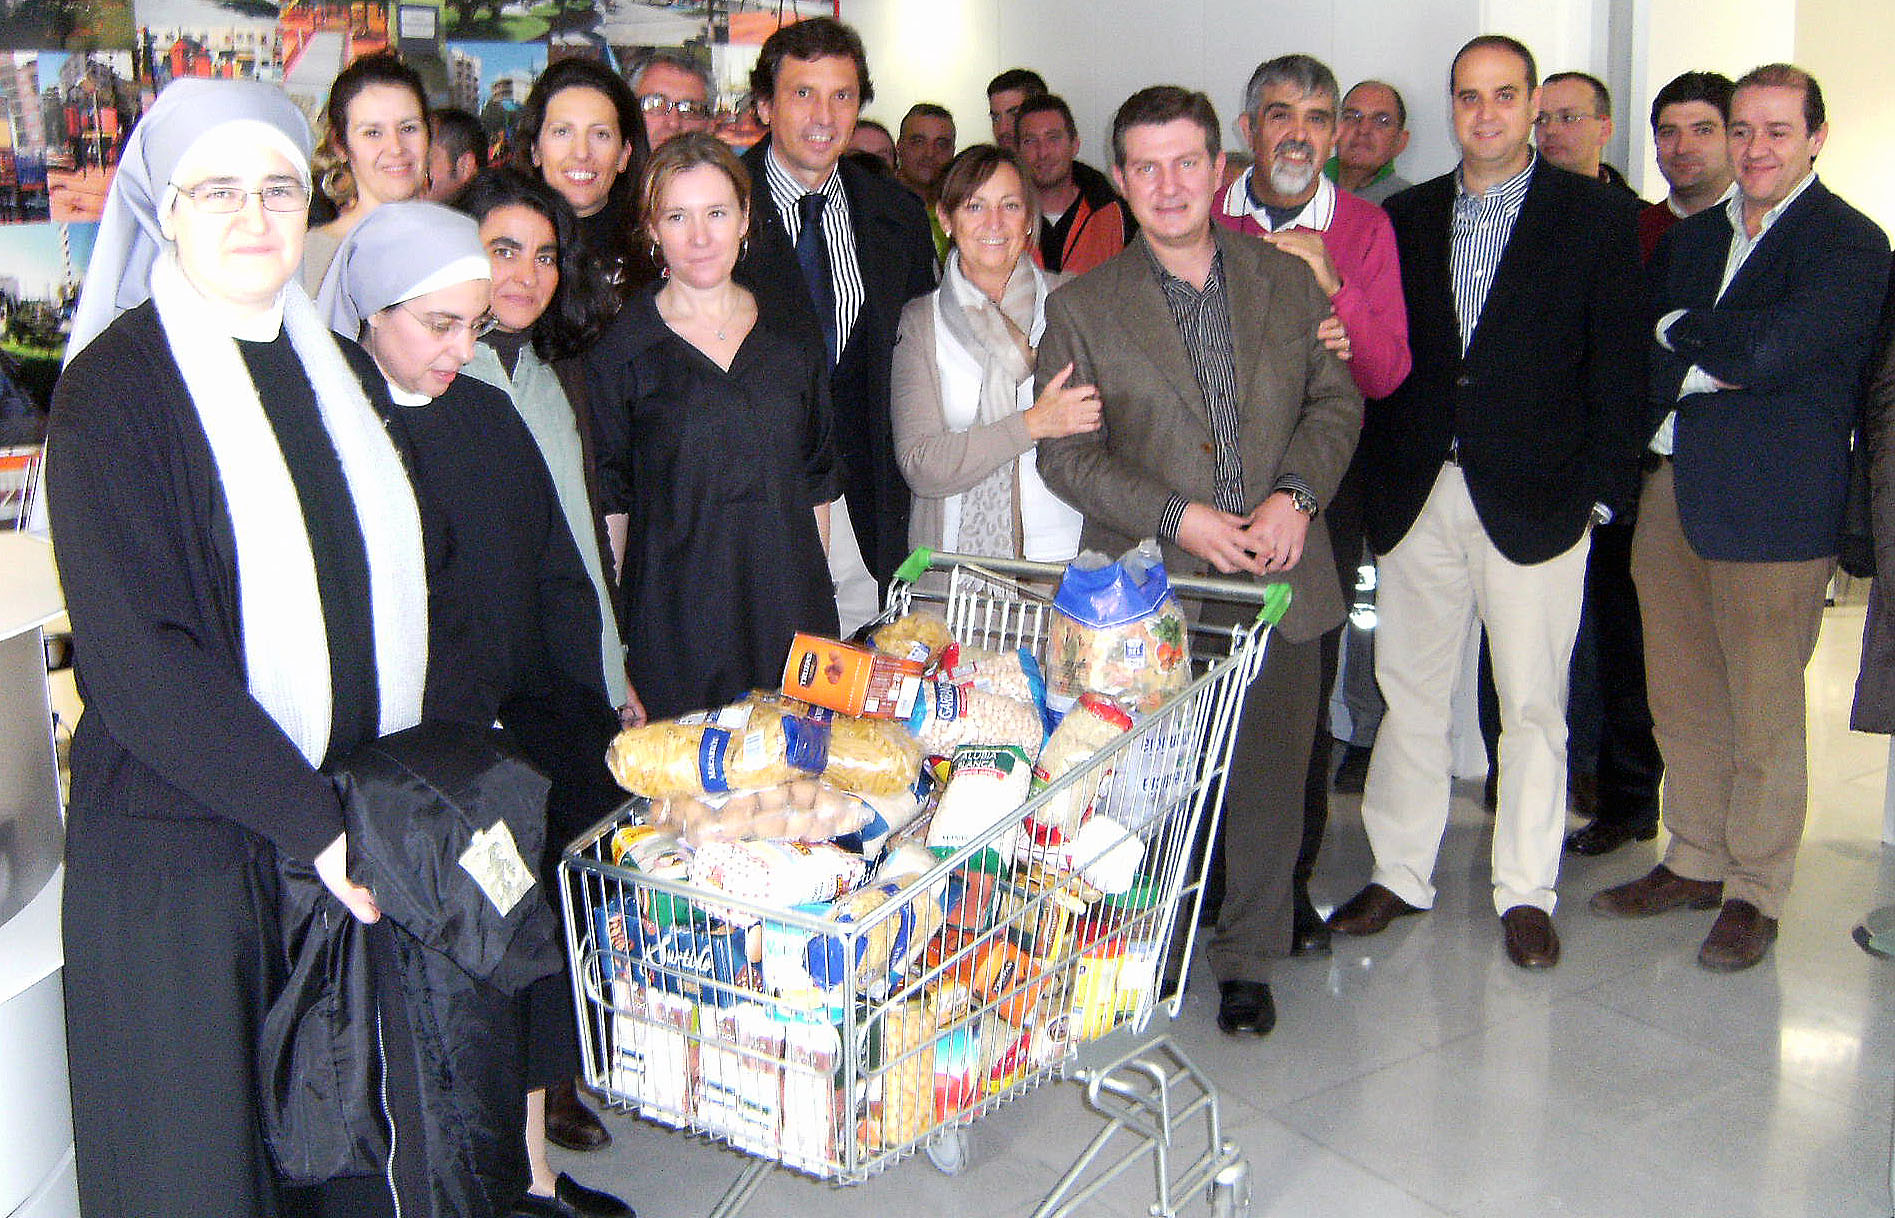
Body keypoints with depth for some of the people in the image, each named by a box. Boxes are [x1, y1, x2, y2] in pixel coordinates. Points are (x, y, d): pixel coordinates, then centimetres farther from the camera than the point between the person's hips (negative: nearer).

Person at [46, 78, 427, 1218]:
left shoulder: (329, 366, 9)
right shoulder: (114, 387, -11)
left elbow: (391, 585, 14)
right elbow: (137, 663, -17)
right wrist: (313, 820, -18)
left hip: (349, 828, 5)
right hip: (181, 849, -5)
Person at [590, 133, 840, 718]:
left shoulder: (789, 336, 9)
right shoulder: (621, 349, 0)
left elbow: (817, 480, 13)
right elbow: (610, 498, 1)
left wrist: (817, 595, 9)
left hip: (790, 608, 3)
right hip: (672, 617, -2)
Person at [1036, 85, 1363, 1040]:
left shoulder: (1289, 281, 9)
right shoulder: (1081, 307, 1)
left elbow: (1336, 399, 11)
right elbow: (1066, 454, -3)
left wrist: (1294, 494, -7)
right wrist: (1178, 518, -14)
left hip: (1278, 578, 2)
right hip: (1148, 592, -2)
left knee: (1269, 775, 9)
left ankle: (1247, 960, 26)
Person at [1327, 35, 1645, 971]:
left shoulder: (1597, 216, 1)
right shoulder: (1404, 217, 10)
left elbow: (1618, 363, 0)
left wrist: (1602, 490, -6)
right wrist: (1381, 481, 3)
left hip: (1535, 499, -2)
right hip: (1419, 497, 3)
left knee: (1533, 703, 5)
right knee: (1408, 691, 8)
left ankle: (1525, 891, 18)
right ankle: (1400, 873, 21)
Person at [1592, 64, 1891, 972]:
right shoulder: (1690, 238, 16)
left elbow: (1768, 348, -19)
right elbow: (1638, 356, 11)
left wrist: (1681, 332, -4)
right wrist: (1702, 370, -8)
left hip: (1774, 506, -6)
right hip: (1672, 493, 6)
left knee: (1763, 712, 2)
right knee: (1681, 701, 13)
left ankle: (1754, 892, 15)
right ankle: (1695, 862, 28)